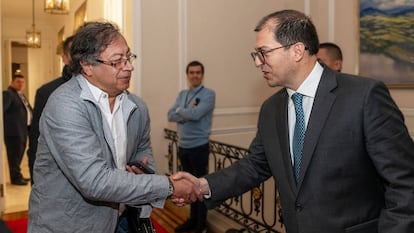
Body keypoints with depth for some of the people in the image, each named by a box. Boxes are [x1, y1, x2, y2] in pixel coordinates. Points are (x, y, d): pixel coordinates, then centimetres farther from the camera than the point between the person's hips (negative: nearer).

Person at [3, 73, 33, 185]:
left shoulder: (21, 95, 19)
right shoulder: (8, 94, -10)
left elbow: (27, 110, 25)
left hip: (23, 130, 9)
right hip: (14, 130, -9)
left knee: (19, 154, 16)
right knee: (15, 155, -2)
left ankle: (18, 176, 26)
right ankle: (16, 178, 7)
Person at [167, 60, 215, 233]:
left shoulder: (208, 94, -8)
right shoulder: (182, 94, 11)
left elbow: (195, 114, -23)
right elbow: (170, 115, -1)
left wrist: (180, 110, -5)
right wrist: (188, 113, -16)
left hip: (199, 147, -6)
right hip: (183, 146, 6)